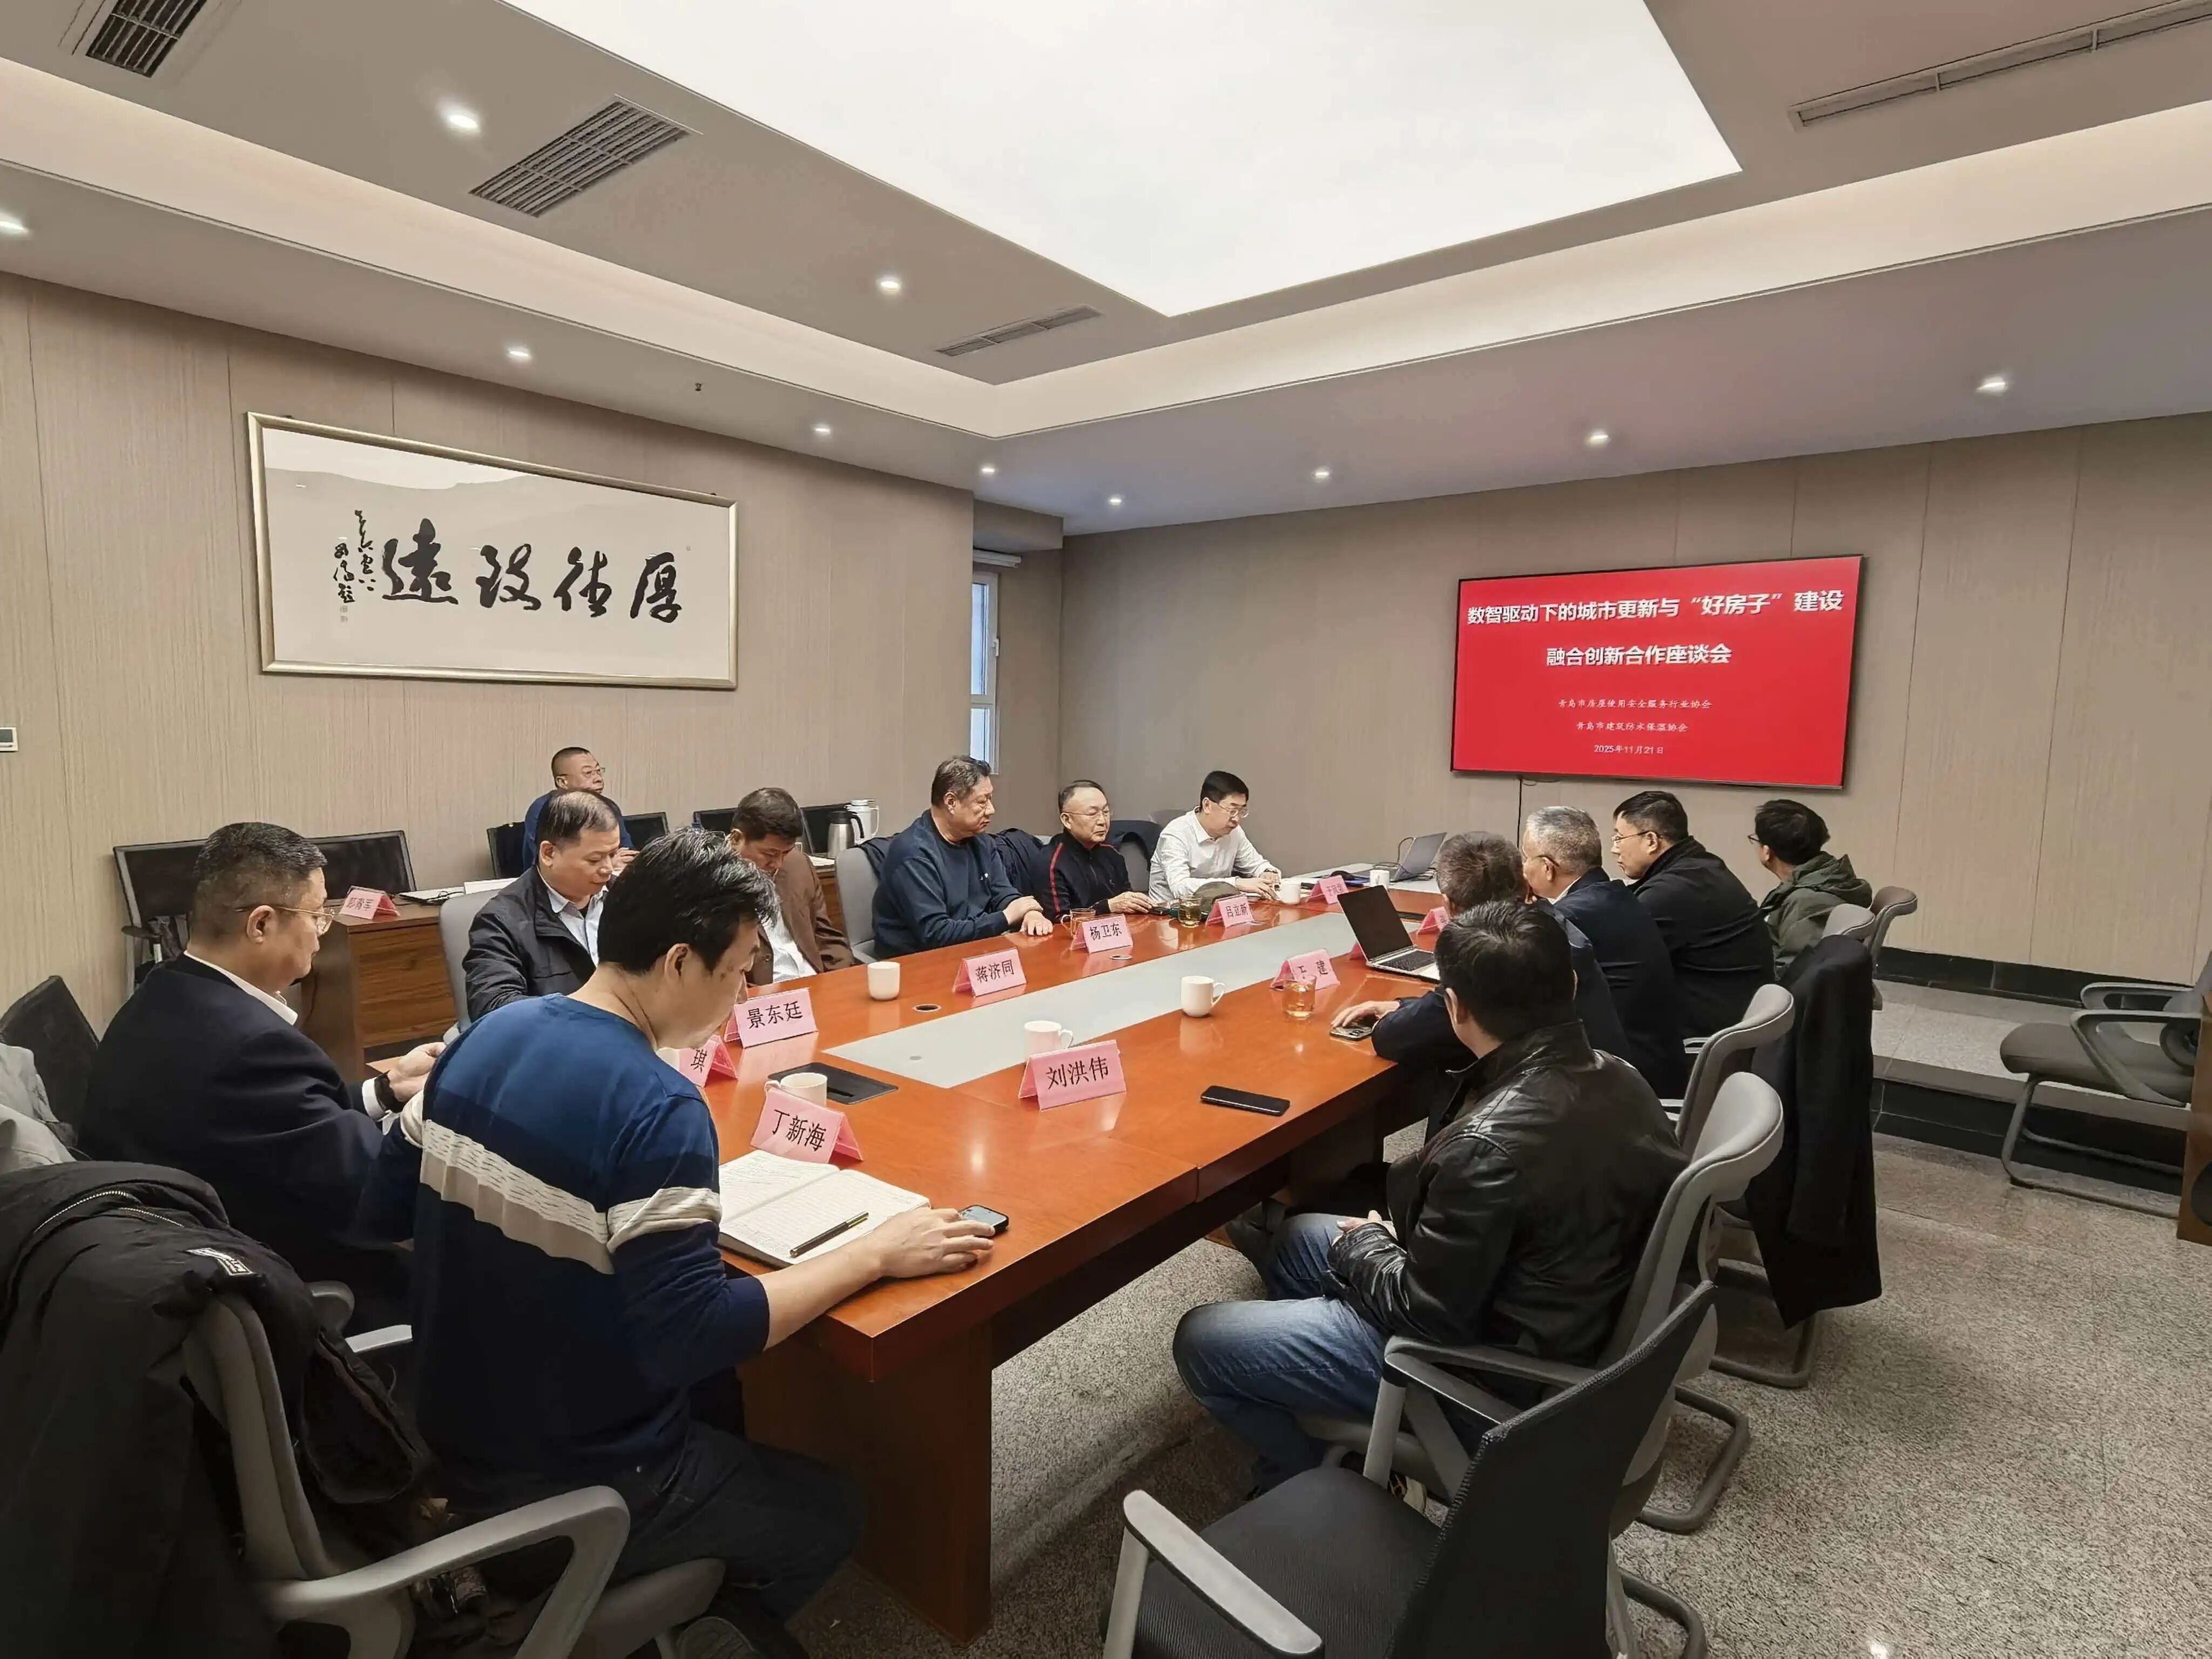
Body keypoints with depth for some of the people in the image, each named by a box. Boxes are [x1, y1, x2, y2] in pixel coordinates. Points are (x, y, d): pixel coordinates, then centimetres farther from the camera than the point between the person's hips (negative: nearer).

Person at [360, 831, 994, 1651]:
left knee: (719, 1403, 29)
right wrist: (875, 1253, -24)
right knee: (828, 1511, 15)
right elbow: (692, 1340, -30)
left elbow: (385, 1210, 6)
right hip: (572, 1489, -7)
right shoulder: (656, 1107, -30)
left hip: (455, 1436, 8)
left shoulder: (488, 1037, -5)